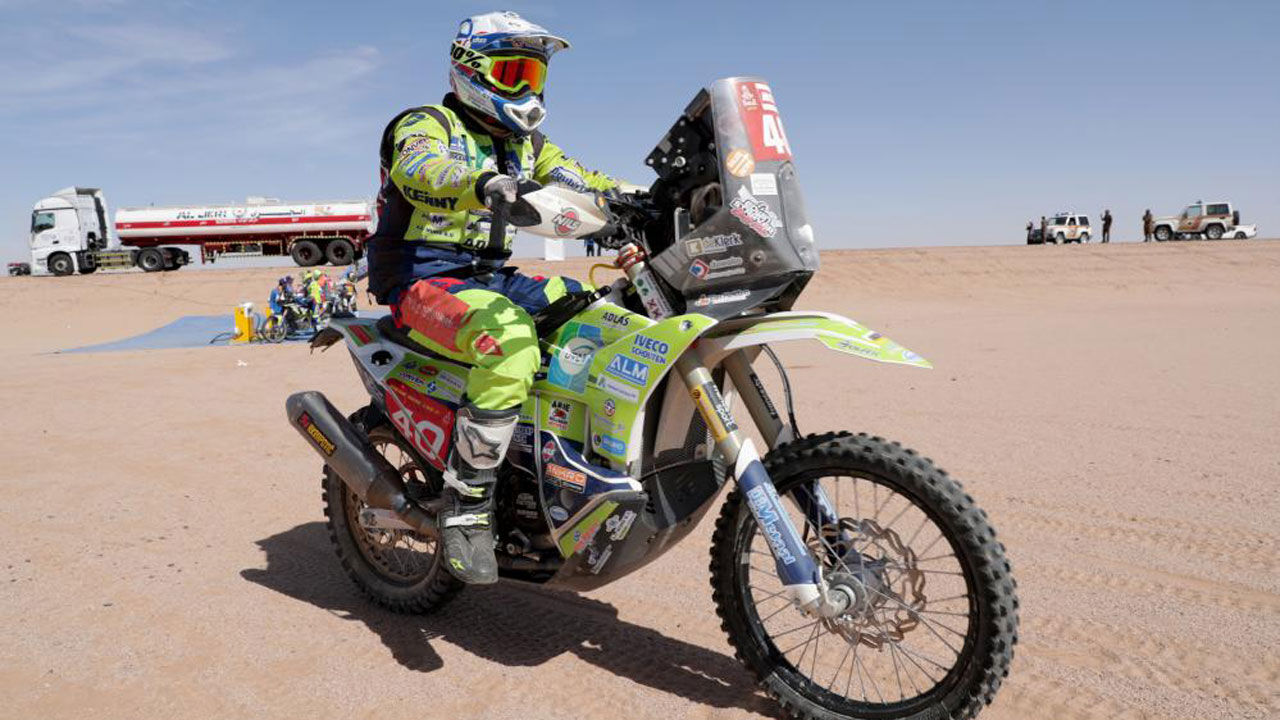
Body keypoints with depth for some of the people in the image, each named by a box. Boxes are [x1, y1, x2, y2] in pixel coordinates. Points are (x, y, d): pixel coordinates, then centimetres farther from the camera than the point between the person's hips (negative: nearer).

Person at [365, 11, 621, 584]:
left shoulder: (525, 143, 18)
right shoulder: (428, 124, -4)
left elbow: (583, 182, 9)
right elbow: (415, 169, -27)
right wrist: (480, 182, -49)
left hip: (490, 276, 8)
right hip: (422, 279, -7)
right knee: (512, 344, -36)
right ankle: (465, 507, -26)